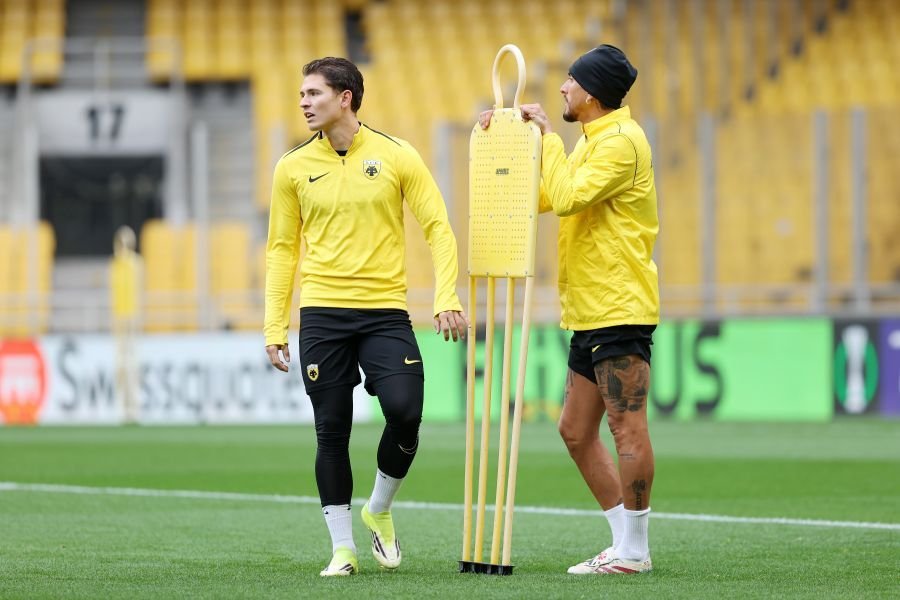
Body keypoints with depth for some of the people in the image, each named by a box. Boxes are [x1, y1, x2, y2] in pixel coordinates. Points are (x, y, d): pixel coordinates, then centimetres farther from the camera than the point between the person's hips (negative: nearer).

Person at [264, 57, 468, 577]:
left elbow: (438, 227, 1)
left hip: (385, 309, -1)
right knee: (332, 432, 0)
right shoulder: (294, 168, 5)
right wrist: (275, 327, 4)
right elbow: (282, 250, 10)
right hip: (322, 314, 1)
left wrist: (447, 299, -10)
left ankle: (379, 510, 12)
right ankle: (343, 548, 10)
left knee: (405, 412, -15)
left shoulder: (396, 157, 0)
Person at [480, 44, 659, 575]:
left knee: (627, 428, -6)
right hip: (591, 313, 11)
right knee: (576, 431, 11)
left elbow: (566, 196, -20)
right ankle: (625, 542, 16)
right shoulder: (593, 142, 20)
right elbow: (540, 196, 16)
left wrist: (547, 135, -11)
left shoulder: (621, 141, -12)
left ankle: (634, 551, -2)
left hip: (620, 311, -11)